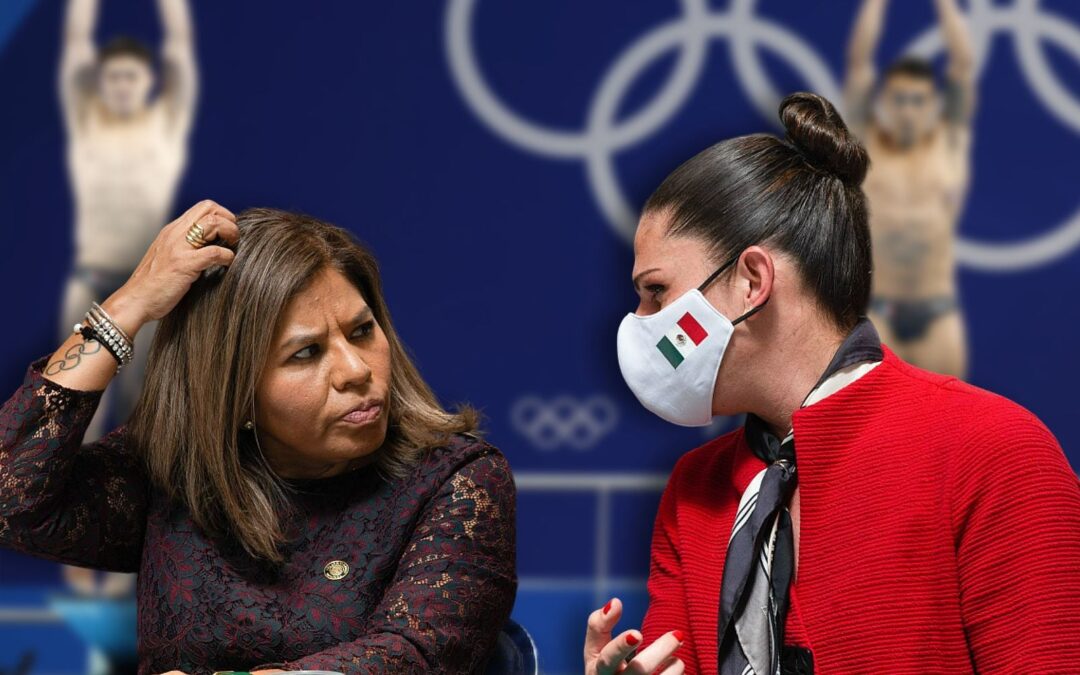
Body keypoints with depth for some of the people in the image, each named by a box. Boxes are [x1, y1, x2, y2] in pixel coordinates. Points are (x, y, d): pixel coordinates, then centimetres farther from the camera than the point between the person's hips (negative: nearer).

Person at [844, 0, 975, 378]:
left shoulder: (952, 141, 7)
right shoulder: (864, 142, 5)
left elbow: (964, 62, 2)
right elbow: (858, 59, 1)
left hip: (937, 310, 1)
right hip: (875, 308, -1)